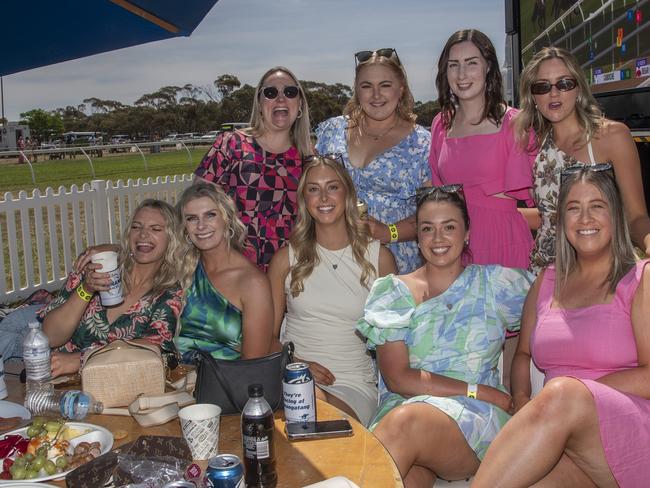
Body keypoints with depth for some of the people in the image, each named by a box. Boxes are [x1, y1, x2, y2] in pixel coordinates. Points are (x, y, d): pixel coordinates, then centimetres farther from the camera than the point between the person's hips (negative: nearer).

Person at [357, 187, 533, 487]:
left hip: (477, 418, 1)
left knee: (407, 421, -33)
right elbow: (397, 378, -2)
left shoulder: (494, 283, 10)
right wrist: (479, 391, -8)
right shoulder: (391, 292, 9)